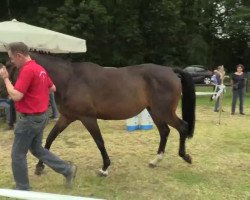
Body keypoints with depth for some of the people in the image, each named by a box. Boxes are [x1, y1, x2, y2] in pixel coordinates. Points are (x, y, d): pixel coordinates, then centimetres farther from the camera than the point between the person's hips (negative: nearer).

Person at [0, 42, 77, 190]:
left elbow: (16, 96, -24)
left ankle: (23, 189, 19)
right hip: (41, 116, 10)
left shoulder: (27, 70, -20)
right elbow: (52, 88, 19)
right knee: (37, 149, 22)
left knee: (18, 154, 6)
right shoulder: (40, 68, 10)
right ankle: (67, 169, 19)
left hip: (30, 118, -10)